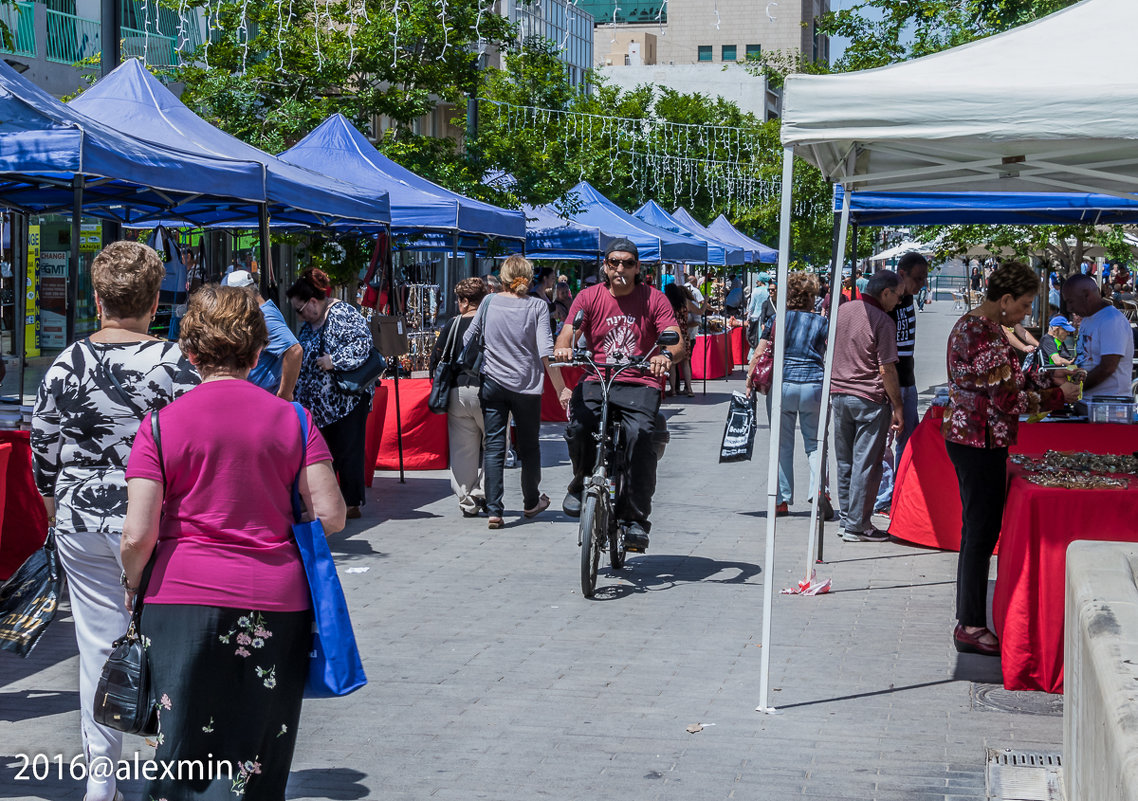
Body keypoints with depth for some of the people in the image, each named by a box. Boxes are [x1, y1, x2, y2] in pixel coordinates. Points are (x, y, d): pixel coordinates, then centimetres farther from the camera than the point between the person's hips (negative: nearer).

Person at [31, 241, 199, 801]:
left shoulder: (67, 364, -2)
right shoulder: (171, 362, -10)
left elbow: (42, 448, 4)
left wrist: (57, 509, 19)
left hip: (81, 524, 3)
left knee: (97, 644, 10)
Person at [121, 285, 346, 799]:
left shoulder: (162, 424, -4)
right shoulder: (292, 419, 0)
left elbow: (138, 535, -8)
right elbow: (331, 516, -2)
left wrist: (132, 584, 11)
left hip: (186, 599, -1)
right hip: (276, 601, 1)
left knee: (187, 743, 9)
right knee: (256, 756, 10)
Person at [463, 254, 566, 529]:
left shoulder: (489, 303, 1)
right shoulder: (537, 306, -6)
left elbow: (466, 341, 6)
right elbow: (546, 352, -12)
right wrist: (561, 389, -8)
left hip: (492, 383, 1)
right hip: (526, 385, -1)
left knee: (493, 447, 2)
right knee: (529, 447, 15)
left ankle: (493, 511, -7)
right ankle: (531, 502, 31)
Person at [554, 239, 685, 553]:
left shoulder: (654, 299, 3)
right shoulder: (589, 297, 7)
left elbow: (678, 343, -6)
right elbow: (566, 336, -2)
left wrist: (667, 355, -30)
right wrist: (563, 348, -27)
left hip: (641, 383, -1)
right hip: (597, 380, 1)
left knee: (640, 435, -28)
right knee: (577, 427, -28)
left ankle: (636, 519, -17)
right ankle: (582, 482, 6)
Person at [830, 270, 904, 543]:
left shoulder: (843, 310, 7)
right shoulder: (883, 321, -13)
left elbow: (829, 351, 16)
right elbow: (886, 369, -14)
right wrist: (898, 406, -8)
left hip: (839, 394, 7)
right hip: (870, 398, -7)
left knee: (845, 461, 13)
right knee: (866, 464, -1)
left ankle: (847, 519, 19)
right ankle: (857, 525, 1)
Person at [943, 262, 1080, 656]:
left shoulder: (972, 324, 14)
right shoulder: (987, 334, -19)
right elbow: (1008, 397, -21)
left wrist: (1047, 379, 15)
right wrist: (1058, 395, -9)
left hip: (966, 436, 11)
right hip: (982, 442, -11)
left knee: (977, 528, 16)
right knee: (981, 531, -5)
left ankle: (968, 619, 23)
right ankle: (971, 627, 0)